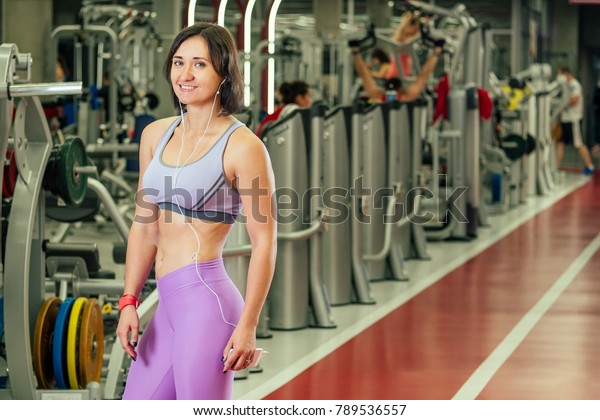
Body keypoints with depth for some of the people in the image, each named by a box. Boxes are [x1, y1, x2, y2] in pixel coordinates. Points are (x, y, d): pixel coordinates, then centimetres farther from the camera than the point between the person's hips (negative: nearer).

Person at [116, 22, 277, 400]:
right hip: (169, 306, 8)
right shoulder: (156, 134, 12)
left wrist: (248, 326, -14)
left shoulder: (242, 146, -9)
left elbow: (264, 242, -10)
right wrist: (129, 302, 11)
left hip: (206, 301, -8)